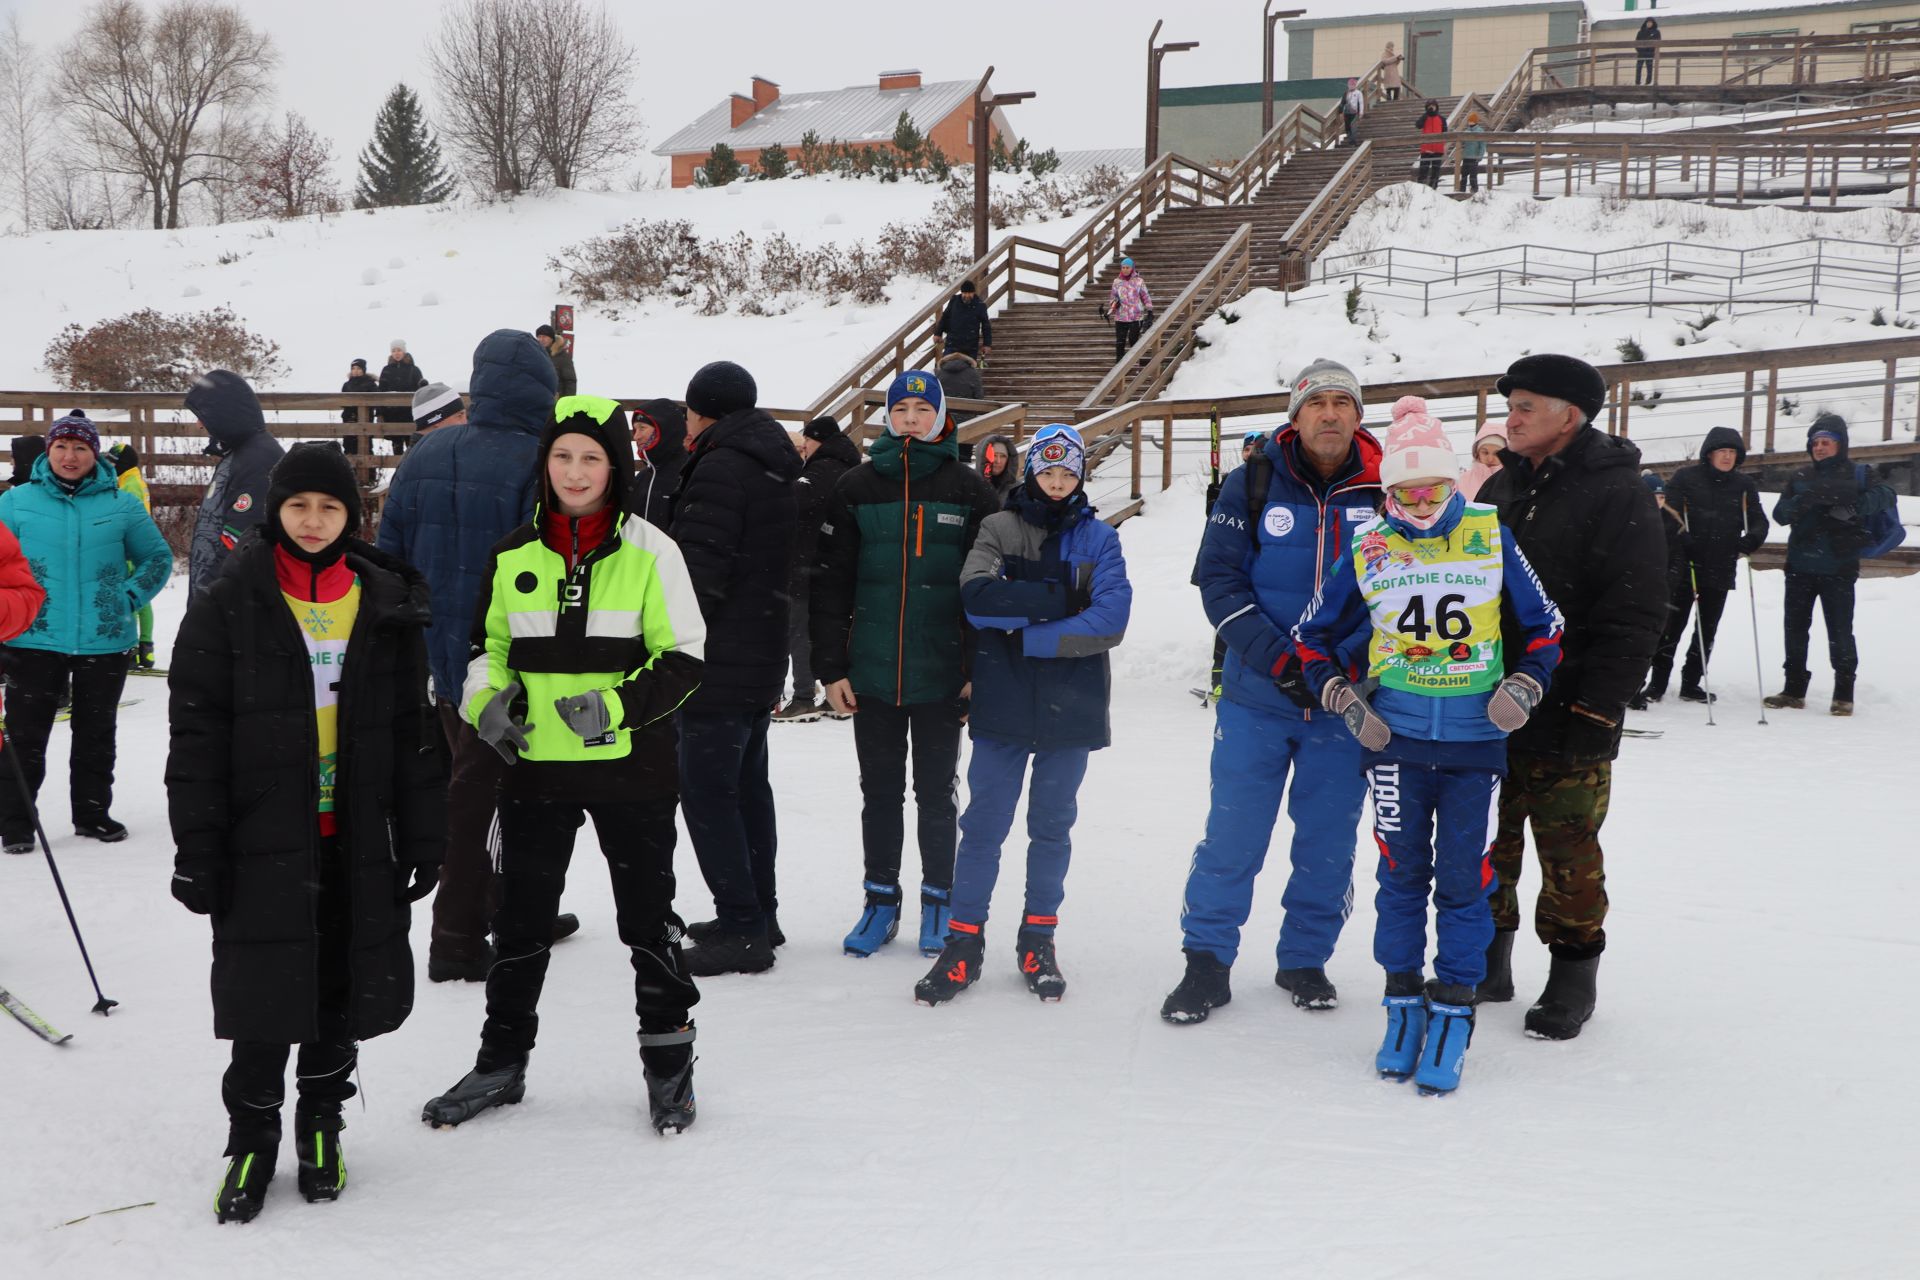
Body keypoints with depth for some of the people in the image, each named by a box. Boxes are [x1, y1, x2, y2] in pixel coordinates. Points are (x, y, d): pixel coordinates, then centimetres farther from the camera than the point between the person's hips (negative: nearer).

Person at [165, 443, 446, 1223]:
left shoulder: (388, 610, 5)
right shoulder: (227, 610, -2)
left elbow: (413, 733, 9)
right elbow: (195, 736, -3)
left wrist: (422, 837, 5)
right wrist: (197, 850, -8)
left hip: (359, 842, 2)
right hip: (263, 842, -2)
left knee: (344, 987, 10)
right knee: (265, 991, 1)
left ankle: (321, 1122, 30)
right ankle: (251, 1137, 20)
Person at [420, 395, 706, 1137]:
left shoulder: (649, 552, -5)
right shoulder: (514, 556, 4)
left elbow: (683, 660, -5)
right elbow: (487, 645, 15)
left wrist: (615, 706, -19)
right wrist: (486, 703, -5)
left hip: (631, 769, -3)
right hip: (536, 768, 3)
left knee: (648, 918, 9)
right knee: (519, 921, 13)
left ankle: (669, 1059, 25)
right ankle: (502, 1061, 29)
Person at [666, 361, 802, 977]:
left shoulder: (721, 469, -15)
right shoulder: (776, 469, 15)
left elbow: (700, 572, -21)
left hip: (720, 665, -10)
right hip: (763, 658, 10)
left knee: (707, 793, -5)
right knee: (748, 786, 17)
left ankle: (742, 930, -4)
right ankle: (758, 915, 26)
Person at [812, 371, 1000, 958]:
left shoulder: (970, 491, 0)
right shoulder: (858, 487, 3)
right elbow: (830, 584, 2)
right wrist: (830, 668, -3)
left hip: (941, 677, -1)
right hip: (872, 674, 1)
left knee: (936, 793, 9)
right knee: (880, 793, 10)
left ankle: (938, 901, 22)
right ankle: (881, 900, 22)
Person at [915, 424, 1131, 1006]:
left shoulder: (1098, 537, 5)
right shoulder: (999, 528, 5)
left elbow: (1110, 620, -10)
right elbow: (977, 597, -14)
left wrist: (1030, 635, -14)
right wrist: (1057, 598, -16)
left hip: (1070, 706, 1)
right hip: (1004, 702, 0)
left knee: (1052, 825, 10)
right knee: (983, 823, 1)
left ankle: (1038, 940, 22)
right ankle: (964, 942, 11)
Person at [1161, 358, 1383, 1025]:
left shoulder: (1387, 494, 1)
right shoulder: (1253, 484, -2)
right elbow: (1219, 578, -5)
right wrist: (1276, 657, -17)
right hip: (1257, 696, -1)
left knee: (1329, 839, 9)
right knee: (1233, 833, 1)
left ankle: (1305, 960, 26)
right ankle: (1207, 962, 14)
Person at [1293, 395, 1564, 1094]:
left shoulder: (1492, 538, 0)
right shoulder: (1367, 550, 2)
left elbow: (1543, 626, 9)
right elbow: (1313, 635, 11)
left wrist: (1523, 687, -5)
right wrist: (1343, 697, -1)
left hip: (1476, 741, -1)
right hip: (1396, 739, 1)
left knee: (1463, 879, 1)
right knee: (1401, 872, 7)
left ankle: (1453, 1012, 13)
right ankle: (1403, 999, 21)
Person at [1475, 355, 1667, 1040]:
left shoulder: (1619, 494, -10)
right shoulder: (1502, 487, 12)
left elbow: (1633, 618, -14)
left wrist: (1596, 712, -18)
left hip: (1566, 721, -6)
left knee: (1567, 850, 2)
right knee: (1488, 840, 13)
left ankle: (1573, 977, 17)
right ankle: (1486, 965, 27)